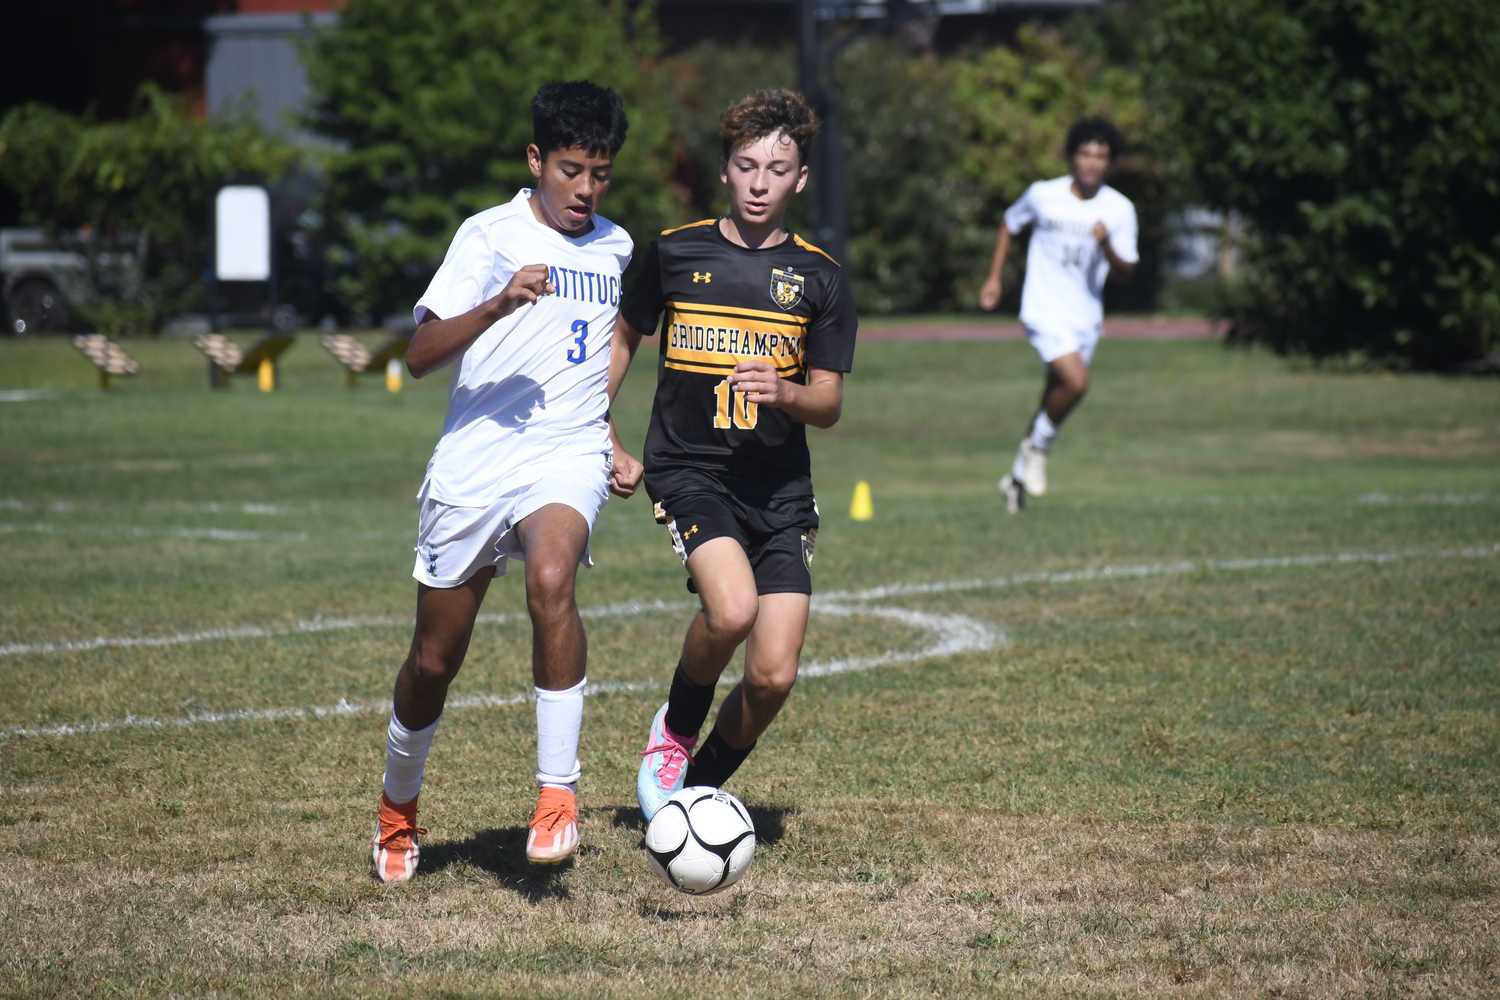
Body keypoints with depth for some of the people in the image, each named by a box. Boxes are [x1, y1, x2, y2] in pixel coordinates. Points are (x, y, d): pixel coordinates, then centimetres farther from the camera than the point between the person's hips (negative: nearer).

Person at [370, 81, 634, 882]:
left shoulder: (615, 248, 12)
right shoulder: (490, 235, -3)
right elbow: (420, 355, -13)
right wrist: (497, 306, -28)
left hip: (567, 458, 1)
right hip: (471, 464, -1)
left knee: (551, 580, -32)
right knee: (435, 658, 7)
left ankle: (558, 793, -28)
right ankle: (398, 810, 33)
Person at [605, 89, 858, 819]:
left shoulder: (817, 278, 3)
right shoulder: (675, 253, 2)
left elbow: (828, 405, 5)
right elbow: (624, 337, 18)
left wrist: (784, 393, -18)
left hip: (780, 488, 2)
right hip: (688, 469, -2)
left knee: (773, 677, -6)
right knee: (731, 609, -30)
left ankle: (701, 785, 21)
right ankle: (675, 731, -1)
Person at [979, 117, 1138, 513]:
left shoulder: (1119, 209, -3)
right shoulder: (1042, 195, -6)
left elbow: (1124, 273, -4)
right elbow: (1009, 225, 13)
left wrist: (1107, 247, -25)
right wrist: (994, 277, 9)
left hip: (1086, 316, 4)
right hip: (1044, 312, -4)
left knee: (1055, 399, 10)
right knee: (1076, 382, -25)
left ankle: (1018, 476, 29)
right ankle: (1038, 447, 1)